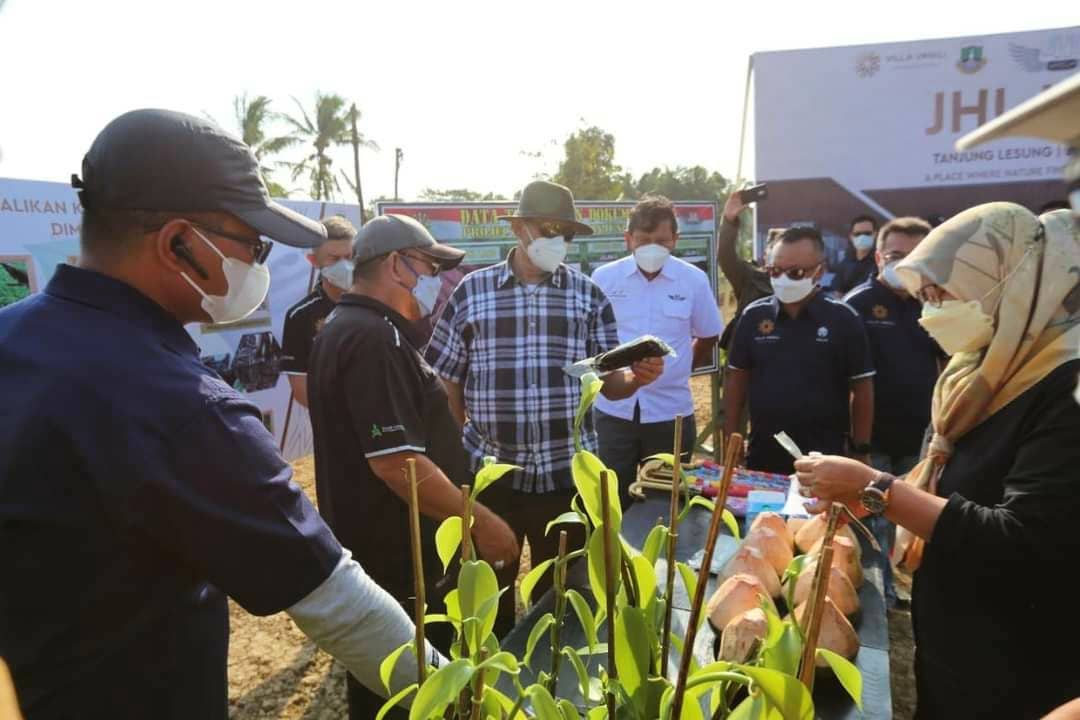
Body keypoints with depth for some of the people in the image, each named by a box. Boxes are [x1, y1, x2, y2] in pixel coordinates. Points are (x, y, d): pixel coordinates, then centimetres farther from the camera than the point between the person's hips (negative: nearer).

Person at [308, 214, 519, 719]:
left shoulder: (349, 328, 12)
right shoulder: (373, 339, -22)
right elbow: (396, 461, -29)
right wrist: (480, 521, -21)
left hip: (376, 543, 10)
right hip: (397, 553, -10)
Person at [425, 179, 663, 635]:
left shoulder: (589, 296, 2)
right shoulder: (471, 291, -1)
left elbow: (611, 384, 1)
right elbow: (446, 382, 3)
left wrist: (639, 376, -20)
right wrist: (459, 449, -1)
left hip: (567, 474, 1)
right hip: (489, 473, 0)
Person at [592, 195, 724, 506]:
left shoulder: (694, 280, -4)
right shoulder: (603, 278, -4)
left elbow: (708, 338, 10)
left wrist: (676, 370, 8)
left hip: (671, 412, 0)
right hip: (613, 410, 0)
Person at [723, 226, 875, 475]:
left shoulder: (843, 319, -6)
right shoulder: (753, 316, 1)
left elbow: (861, 388, -2)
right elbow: (736, 378, 7)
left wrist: (860, 451, -2)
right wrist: (730, 441, 4)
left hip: (824, 457, -2)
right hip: (762, 455, 3)